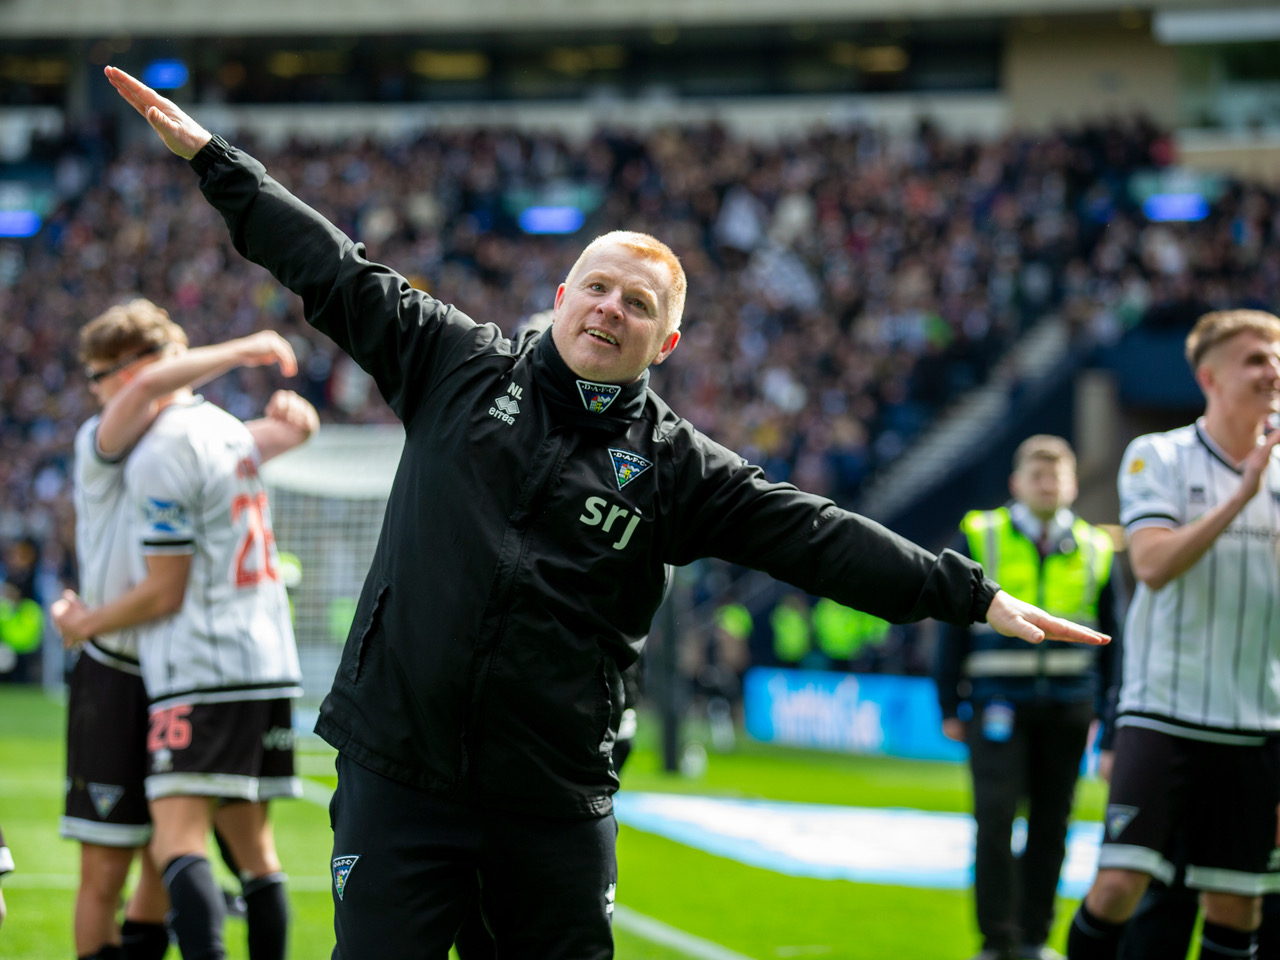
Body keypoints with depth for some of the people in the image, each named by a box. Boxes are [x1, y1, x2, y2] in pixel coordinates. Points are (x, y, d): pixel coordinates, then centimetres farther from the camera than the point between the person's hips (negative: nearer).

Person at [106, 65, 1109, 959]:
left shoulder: (676, 464, 4)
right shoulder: (458, 364, 6)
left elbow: (815, 537, 0)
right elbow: (335, 272, 10)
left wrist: (975, 596, -7)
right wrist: (212, 156, 12)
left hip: (554, 797, 1)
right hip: (398, 769, 0)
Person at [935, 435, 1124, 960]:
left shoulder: (1095, 550, 9)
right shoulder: (980, 538, 2)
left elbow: (1110, 640, 15)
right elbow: (953, 627, 5)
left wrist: (1110, 714, 12)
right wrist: (949, 707, 3)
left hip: (1067, 710, 2)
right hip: (999, 705, -2)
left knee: (1051, 824, 6)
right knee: (995, 817, -10)